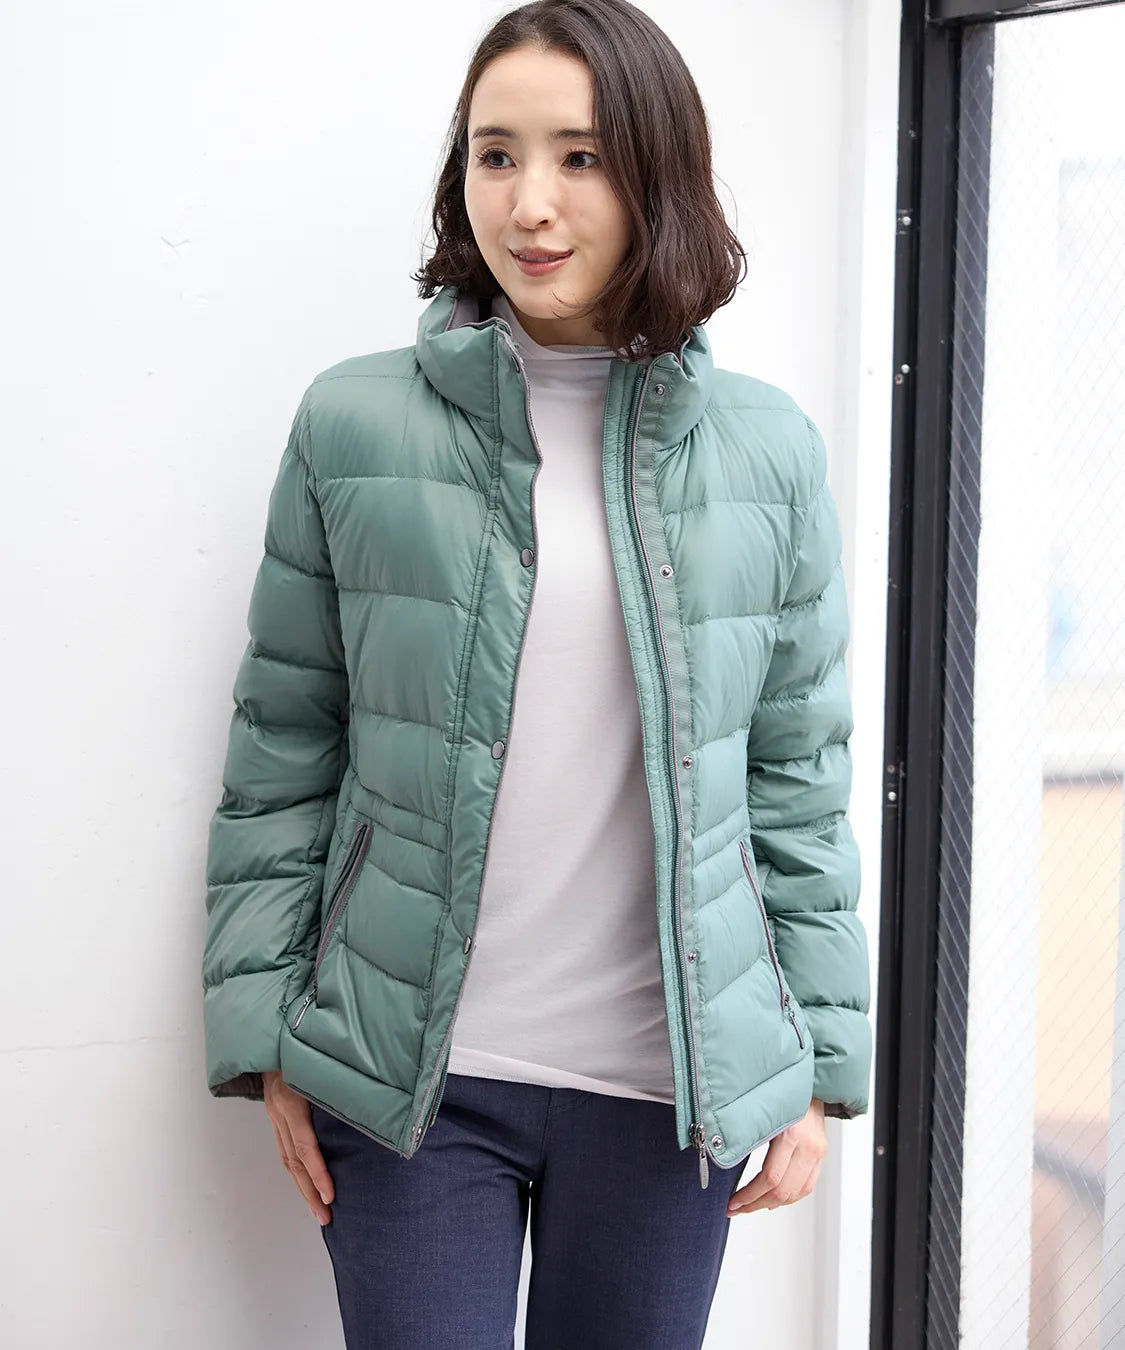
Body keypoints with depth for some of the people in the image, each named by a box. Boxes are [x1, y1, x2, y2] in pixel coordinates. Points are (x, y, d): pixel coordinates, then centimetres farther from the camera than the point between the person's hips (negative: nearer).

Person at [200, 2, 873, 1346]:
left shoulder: (767, 449, 2)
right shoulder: (355, 425, -2)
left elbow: (798, 777, 6)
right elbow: (281, 754, 2)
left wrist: (818, 1061, 4)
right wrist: (267, 1036, -1)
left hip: (666, 1081, 1)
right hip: (406, 1077, -1)